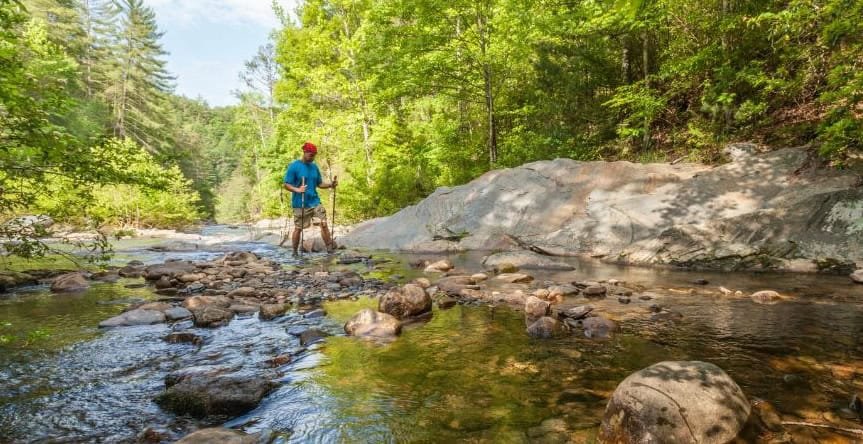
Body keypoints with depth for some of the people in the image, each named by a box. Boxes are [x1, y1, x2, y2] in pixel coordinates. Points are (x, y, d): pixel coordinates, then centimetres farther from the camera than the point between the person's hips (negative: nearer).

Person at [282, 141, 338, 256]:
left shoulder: (314, 167, 10)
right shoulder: (294, 166, -7)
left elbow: (319, 184, 14)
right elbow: (286, 185, -10)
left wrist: (331, 184, -5)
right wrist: (297, 190, -29)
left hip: (315, 201, 5)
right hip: (300, 204, -4)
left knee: (324, 223, -6)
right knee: (298, 228, 4)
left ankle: (330, 248, -2)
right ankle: (295, 252, 19)